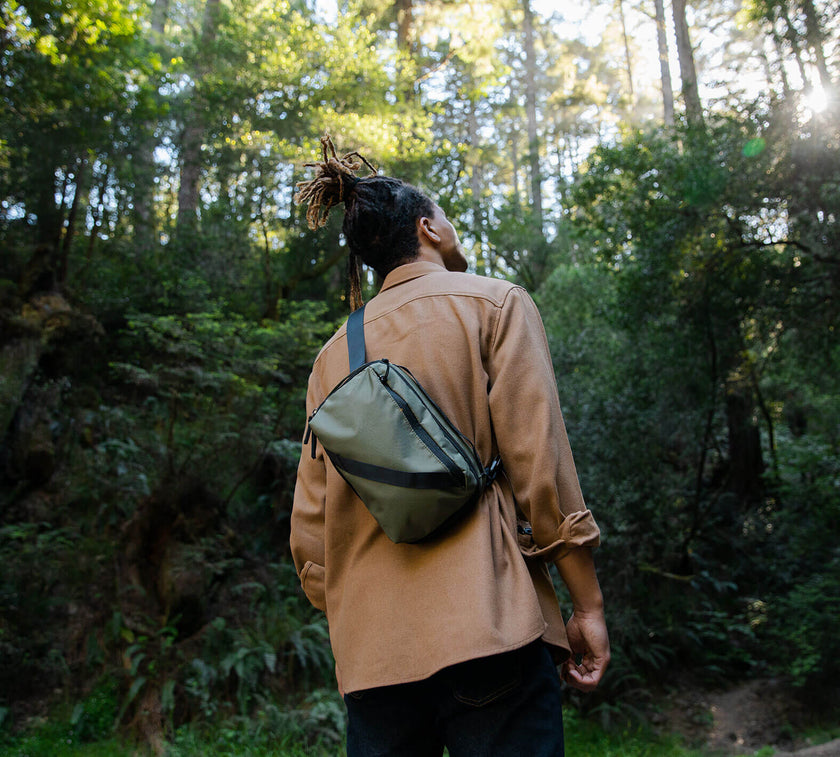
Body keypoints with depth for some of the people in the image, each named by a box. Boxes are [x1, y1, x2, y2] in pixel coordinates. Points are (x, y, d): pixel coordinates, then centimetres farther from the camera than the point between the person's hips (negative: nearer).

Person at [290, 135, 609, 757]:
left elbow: (311, 523, 11)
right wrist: (589, 605, -3)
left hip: (371, 651, 5)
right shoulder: (495, 302, 2)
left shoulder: (335, 353, 14)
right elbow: (539, 460, -8)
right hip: (488, 624, -5)